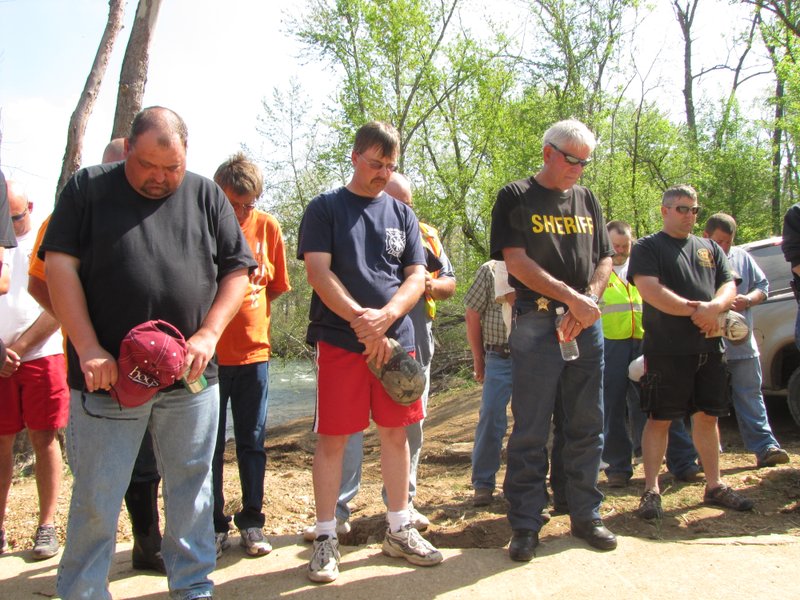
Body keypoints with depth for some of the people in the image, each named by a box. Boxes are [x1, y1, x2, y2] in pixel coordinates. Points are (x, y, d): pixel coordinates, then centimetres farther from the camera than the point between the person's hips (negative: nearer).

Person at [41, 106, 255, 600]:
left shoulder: (207, 195, 9)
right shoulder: (89, 188, 4)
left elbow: (237, 269, 8)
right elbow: (59, 265, -3)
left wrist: (209, 334, -7)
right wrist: (88, 349, -12)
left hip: (190, 376, 2)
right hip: (109, 375, -2)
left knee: (192, 487, 11)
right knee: (96, 498, 6)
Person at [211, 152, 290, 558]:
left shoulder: (267, 227, 3)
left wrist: (251, 311, 1)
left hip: (253, 350, 2)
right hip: (208, 352, -2)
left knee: (252, 442, 10)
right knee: (209, 443, 6)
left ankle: (251, 523, 22)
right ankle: (214, 526, 19)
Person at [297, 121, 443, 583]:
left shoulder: (403, 215, 13)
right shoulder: (326, 208, 4)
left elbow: (416, 277, 6)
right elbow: (318, 272, -7)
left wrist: (386, 315, -13)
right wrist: (361, 320, -17)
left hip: (397, 338, 4)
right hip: (340, 338, -3)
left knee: (396, 433, 9)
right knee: (333, 437, 0)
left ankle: (399, 529, 22)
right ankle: (327, 537, 13)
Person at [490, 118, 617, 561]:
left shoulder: (586, 200, 16)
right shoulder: (515, 197, 1)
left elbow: (604, 259, 14)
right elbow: (516, 261, -9)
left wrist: (588, 301, -5)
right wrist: (572, 297, -14)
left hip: (586, 323, 5)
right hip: (537, 322, -5)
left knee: (587, 426, 10)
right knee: (531, 430, -1)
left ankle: (585, 516, 22)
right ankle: (525, 525, 9)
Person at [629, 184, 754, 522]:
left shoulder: (710, 249, 18)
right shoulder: (648, 247, 0)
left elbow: (729, 286, 9)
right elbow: (650, 290, -15)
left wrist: (714, 307, -14)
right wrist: (695, 310, -16)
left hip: (708, 348, 6)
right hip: (666, 351, -6)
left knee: (708, 416, 12)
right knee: (659, 419, -2)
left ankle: (714, 486, 23)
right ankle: (651, 490, 5)